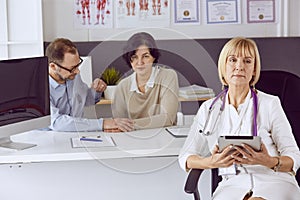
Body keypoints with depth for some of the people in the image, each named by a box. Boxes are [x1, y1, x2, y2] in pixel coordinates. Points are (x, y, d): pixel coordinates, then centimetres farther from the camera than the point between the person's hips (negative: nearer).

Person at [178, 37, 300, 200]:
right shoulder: (208, 109, 14)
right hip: (233, 184, 2)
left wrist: (268, 161, -19)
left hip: (273, 180, -2)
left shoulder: (270, 104, 7)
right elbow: (185, 158, 10)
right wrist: (212, 162, -12)